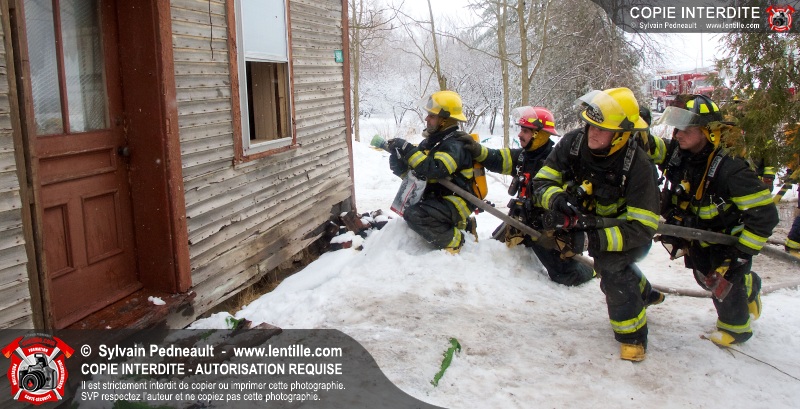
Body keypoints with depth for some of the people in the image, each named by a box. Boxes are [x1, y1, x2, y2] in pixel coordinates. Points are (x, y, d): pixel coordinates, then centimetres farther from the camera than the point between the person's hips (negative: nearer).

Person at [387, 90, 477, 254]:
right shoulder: (432, 142, 10)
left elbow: (434, 170, -35)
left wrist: (407, 149, -32)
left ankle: (454, 241, -10)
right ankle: (459, 223, 24)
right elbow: (410, 172, 9)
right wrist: (397, 155, -11)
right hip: (437, 198, 10)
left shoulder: (455, 145, -17)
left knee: (414, 215, -29)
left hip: (456, 202, -10)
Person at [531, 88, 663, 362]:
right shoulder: (573, 143, -25)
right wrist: (558, 199, -41)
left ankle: (633, 336, -4)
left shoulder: (637, 165, -36)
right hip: (595, 222, 6)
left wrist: (601, 239, -47)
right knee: (605, 262, 25)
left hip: (630, 230, -6)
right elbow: (542, 182, -19)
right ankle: (645, 294, 59)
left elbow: (643, 225, -35)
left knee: (611, 267, -27)